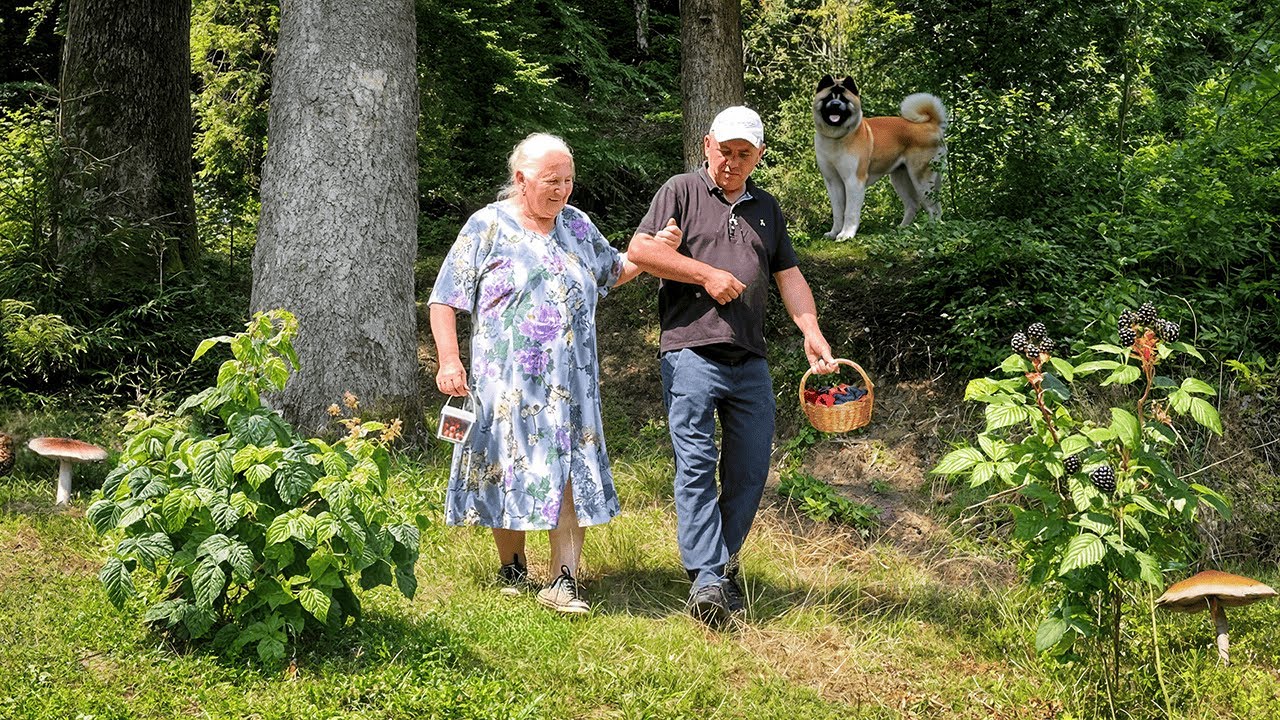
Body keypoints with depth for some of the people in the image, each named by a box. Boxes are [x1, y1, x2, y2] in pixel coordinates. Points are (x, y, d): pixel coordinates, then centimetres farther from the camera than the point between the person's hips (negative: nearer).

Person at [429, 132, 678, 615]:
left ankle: (563, 580, -2)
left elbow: (613, 271, 26)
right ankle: (512, 567, 23)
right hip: (508, 383, -3)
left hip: (571, 384, 3)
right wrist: (448, 361, -11)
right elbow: (445, 301, -1)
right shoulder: (487, 227, -1)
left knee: (571, 474, -5)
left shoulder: (576, 225, 13)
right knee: (509, 472, 4)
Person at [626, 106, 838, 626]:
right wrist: (707, 275, -7)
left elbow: (788, 275, 18)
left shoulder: (767, 209, 22)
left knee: (750, 470, 3)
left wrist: (811, 331, 3)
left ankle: (724, 561, 17)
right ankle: (706, 580, -14)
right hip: (691, 353, -5)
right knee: (696, 465, -10)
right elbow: (639, 251, -4)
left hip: (750, 362, 5)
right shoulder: (682, 192, 7)